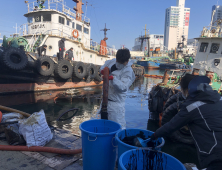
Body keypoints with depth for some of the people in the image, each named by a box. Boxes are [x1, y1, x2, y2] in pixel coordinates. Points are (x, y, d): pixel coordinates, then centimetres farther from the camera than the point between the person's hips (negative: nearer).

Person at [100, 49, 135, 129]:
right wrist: (103, 69, 4)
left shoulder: (128, 71, -16)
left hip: (116, 102, -8)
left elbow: (123, 87, -26)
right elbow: (107, 63, 25)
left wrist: (113, 78, -38)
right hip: (106, 98, 8)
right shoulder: (113, 61, 3)